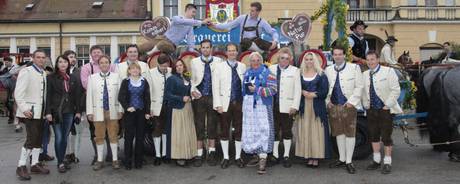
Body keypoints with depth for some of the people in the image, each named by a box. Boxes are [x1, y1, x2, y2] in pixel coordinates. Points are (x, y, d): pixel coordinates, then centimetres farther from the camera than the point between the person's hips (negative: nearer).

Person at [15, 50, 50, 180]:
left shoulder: (44, 73, 11)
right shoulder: (26, 71, -8)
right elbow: (18, 93, -14)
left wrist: (47, 109, 9)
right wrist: (24, 109, -20)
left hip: (41, 112, 7)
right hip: (30, 112, -7)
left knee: (39, 139, 10)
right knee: (31, 139, -9)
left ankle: (35, 164, 20)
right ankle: (21, 167, 2)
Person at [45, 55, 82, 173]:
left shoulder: (72, 78, 11)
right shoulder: (51, 78, 0)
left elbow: (77, 95, 11)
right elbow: (48, 96, -4)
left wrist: (78, 111, 6)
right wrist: (48, 112, -10)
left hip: (69, 112, 3)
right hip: (56, 112, -3)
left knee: (65, 137, 8)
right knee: (59, 138, -3)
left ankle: (62, 160, 18)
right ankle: (60, 163, 5)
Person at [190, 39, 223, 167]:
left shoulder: (218, 61, 3)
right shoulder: (194, 62, 8)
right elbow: (192, 79, 8)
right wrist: (193, 90, -8)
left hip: (213, 97, -1)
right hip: (199, 97, 1)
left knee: (212, 125, 6)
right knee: (199, 126, 4)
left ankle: (211, 153, 17)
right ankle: (199, 155, 12)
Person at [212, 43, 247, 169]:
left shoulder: (242, 67, 7)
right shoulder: (220, 67, 3)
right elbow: (216, 87, -2)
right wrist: (218, 104, -8)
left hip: (239, 103, 1)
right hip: (225, 104, -1)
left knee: (239, 131, 7)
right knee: (224, 131, 5)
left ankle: (238, 157, 19)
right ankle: (226, 158, 17)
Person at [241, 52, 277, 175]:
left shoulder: (267, 73, -3)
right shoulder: (247, 73, 14)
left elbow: (273, 89, -11)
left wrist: (257, 89, -15)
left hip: (262, 106, -5)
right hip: (249, 106, 6)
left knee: (262, 131, -10)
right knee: (250, 131, 7)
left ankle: (262, 160, -9)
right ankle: (256, 155, 20)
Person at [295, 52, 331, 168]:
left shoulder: (321, 75, 4)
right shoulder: (300, 74, 11)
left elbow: (324, 91, -4)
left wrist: (313, 95, -10)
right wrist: (303, 92, -12)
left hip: (317, 107, -2)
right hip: (304, 107, 2)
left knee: (316, 131, -3)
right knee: (305, 131, 1)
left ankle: (316, 157, 3)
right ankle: (308, 156, 7)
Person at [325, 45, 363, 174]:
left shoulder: (354, 68, -2)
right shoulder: (328, 70, 10)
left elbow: (359, 87, -4)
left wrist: (351, 101, -12)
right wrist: (327, 101, 2)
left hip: (348, 105, -4)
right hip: (333, 106, 4)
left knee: (350, 133, 0)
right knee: (338, 133, 12)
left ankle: (349, 161, 8)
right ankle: (341, 159, 24)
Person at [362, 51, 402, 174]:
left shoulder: (388, 71, -7)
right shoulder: (365, 74, 8)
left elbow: (395, 90, -11)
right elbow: (363, 91, 15)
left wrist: (387, 105, -13)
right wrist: (366, 105, 4)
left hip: (385, 110, -5)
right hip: (371, 110, 5)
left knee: (386, 137, -1)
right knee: (373, 136, 12)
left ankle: (387, 163, 10)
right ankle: (376, 160, 24)